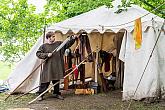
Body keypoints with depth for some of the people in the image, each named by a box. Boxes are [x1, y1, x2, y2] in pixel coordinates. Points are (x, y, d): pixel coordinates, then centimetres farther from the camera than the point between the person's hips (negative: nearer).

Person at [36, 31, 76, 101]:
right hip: (48, 67, -3)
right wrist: (47, 55, -13)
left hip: (57, 67, 3)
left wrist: (72, 39, -7)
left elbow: (67, 44, 9)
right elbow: (38, 54, -2)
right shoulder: (44, 46, 0)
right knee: (45, 81, -3)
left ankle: (56, 93, 28)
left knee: (56, 81, 13)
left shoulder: (59, 44, 8)